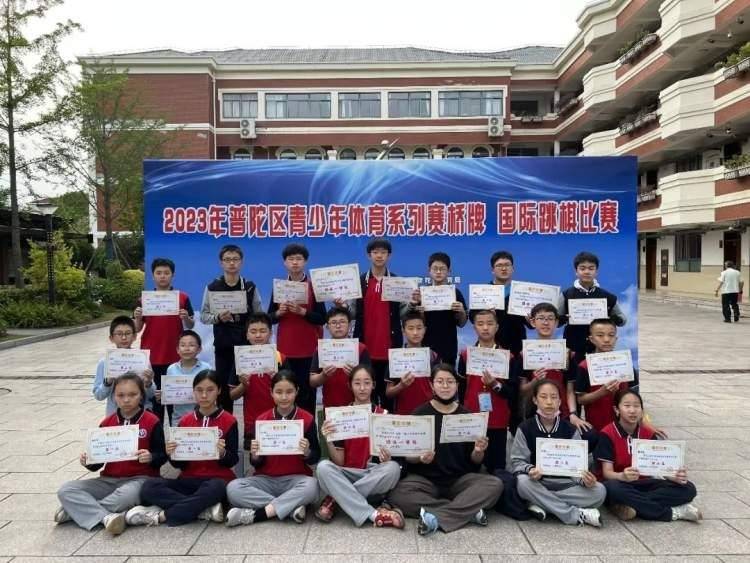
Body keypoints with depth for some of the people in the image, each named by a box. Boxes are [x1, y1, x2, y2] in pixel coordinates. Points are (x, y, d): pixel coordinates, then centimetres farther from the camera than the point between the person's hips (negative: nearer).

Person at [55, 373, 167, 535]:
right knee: (66, 490, -14)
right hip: (109, 480, 5)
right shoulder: (106, 424, 7)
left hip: (139, 479, -5)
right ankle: (106, 517, -30)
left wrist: (150, 458, -24)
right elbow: (96, 463, 13)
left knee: (127, 495, -39)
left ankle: (76, 510, -17)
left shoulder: (152, 421, -5)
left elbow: (162, 455, -2)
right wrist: (88, 461, -9)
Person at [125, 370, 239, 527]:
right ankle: (207, 509, -24)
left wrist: (223, 454, -24)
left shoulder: (229, 421, -2)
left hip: (217, 480, -4)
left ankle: (161, 515, -23)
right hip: (188, 480, 4)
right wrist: (172, 455, -12)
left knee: (215, 488, -39)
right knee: (149, 487, -22)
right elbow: (179, 464, 10)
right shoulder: (185, 421, 8)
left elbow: (232, 461, -2)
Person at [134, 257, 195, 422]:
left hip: (175, 356, -1)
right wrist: (138, 318, -13)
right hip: (151, 357, 1)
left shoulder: (183, 298, 0)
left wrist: (186, 318, -17)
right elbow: (137, 329, 7)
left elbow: (191, 326, 4)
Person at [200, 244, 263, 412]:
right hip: (222, 343, 1)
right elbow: (203, 316, 4)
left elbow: (259, 316, 5)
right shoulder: (212, 287, 2)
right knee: (223, 386, 6)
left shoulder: (250, 287, 2)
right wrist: (218, 317, -16)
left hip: (246, 343, -1)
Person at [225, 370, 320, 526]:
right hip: (266, 479, 2)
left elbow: (315, 458, 0)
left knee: (311, 486, -35)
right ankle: (292, 507, -22)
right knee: (233, 488, -24)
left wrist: (307, 452, -22)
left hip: (295, 479, -2)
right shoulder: (261, 420, 0)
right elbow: (257, 464, 5)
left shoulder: (307, 419, -5)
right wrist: (255, 456, -18)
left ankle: (256, 514, -24)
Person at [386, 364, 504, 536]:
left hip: (460, 479, 1)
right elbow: (407, 456, -1)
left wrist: (478, 452, -17)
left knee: (495, 484, -24)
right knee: (396, 495, -30)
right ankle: (469, 510, -23)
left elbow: (475, 461, 6)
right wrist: (420, 458, -23)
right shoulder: (420, 414, -1)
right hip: (425, 479, -1)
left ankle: (437, 516, -26)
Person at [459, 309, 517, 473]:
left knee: (496, 467, 2)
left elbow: (513, 392, -1)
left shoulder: (508, 357, 2)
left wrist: (495, 385, -18)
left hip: (498, 423, 0)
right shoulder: (465, 355, 4)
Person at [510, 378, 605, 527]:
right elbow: (517, 461, -6)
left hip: (565, 484, 2)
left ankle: (541, 504, -22)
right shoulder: (525, 428, -3)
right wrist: (530, 470, -30)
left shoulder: (570, 430, 2)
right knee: (523, 482, -36)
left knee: (599, 491, -22)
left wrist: (584, 479, -23)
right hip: (537, 484, -2)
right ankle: (576, 514, -24)